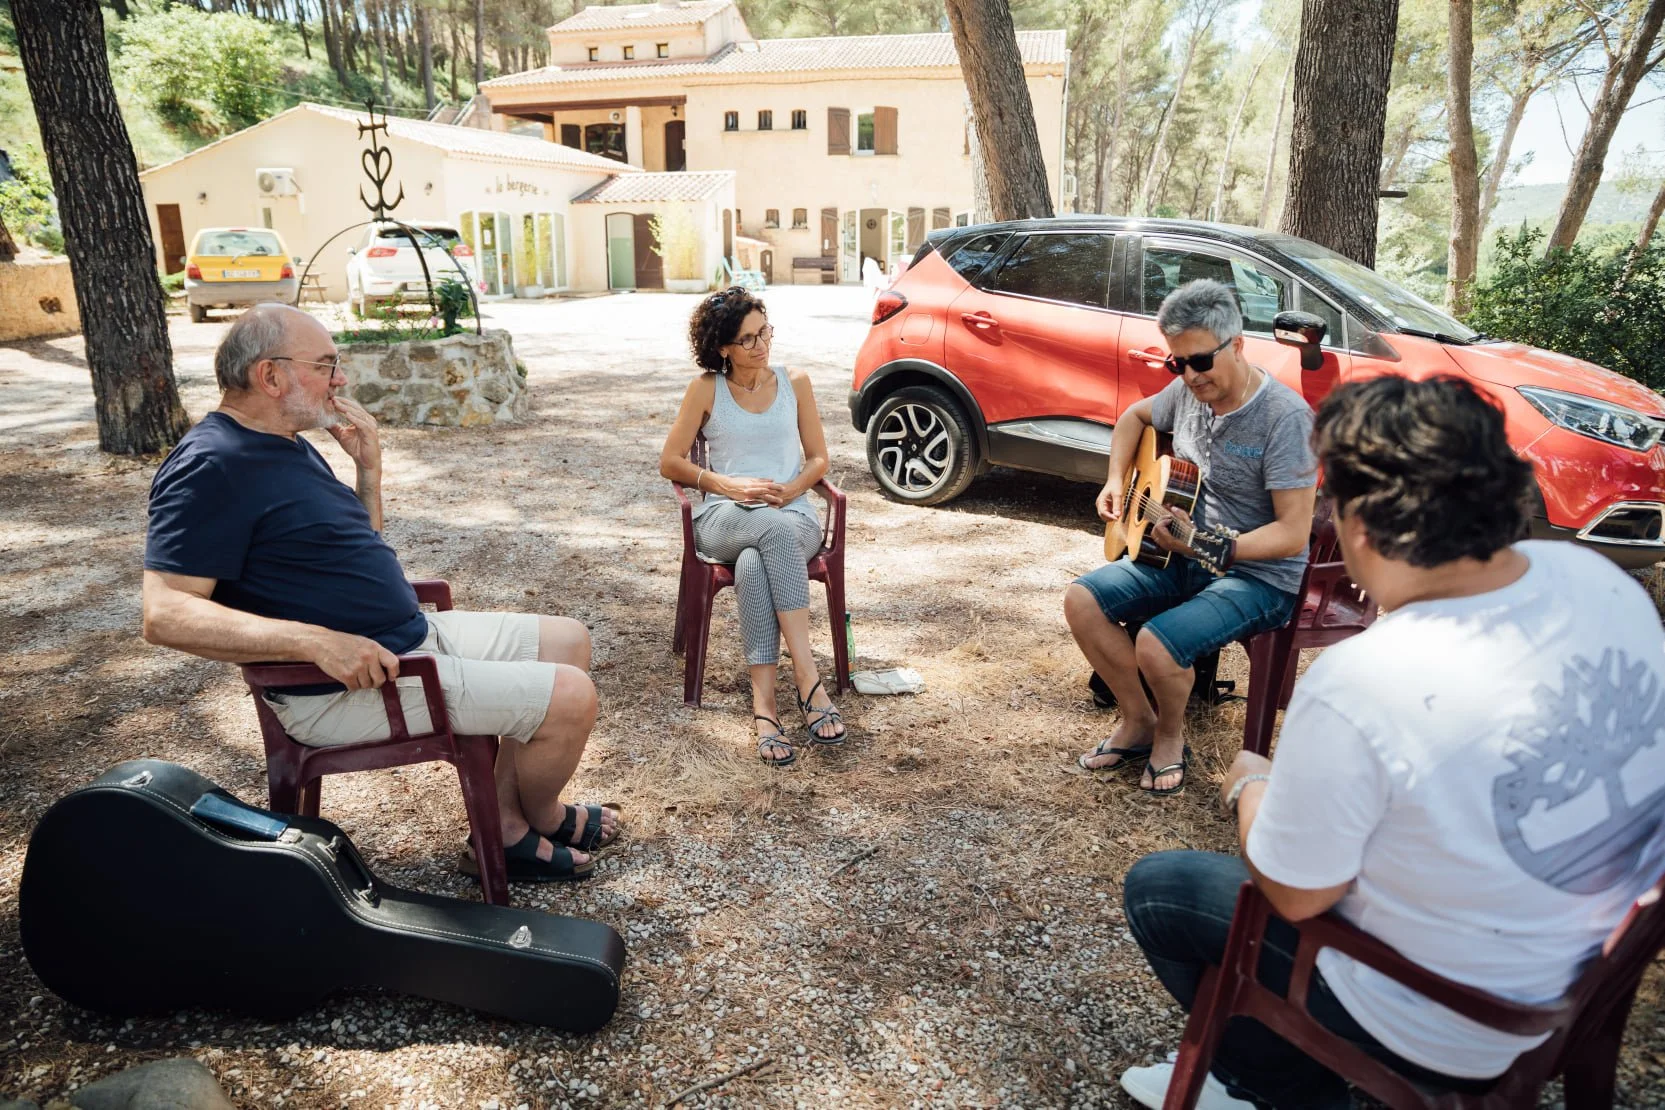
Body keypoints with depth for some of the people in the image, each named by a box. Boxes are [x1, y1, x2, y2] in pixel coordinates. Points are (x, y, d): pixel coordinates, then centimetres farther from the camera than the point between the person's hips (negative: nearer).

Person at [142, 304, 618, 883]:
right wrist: (317, 641, -33)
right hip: (344, 687, -10)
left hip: (413, 634, 11)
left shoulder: (287, 444, 14)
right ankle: (545, 820, 18)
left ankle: (507, 828, 11)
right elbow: (165, 615, -26)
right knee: (570, 697, -16)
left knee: (568, 640, 13)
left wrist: (369, 466, 5)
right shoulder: (210, 466, -17)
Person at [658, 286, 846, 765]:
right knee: (777, 530, -39)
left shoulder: (795, 382, 11)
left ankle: (763, 703, -40)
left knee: (754, 565, -37)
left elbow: (818, 459, 12)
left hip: (793, 514, 1)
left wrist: (789, 489, -10)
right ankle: (808, 680, -43)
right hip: (726, 519, -1)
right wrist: (730, 485, -9)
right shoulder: (706, 389, 6)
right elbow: (670, 462, 6)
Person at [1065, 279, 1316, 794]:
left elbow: (1294, 533, -24)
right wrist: (1117, 481, 8)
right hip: (1186, 556, 7)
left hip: (1260, 574, -7)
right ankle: (1138, 722, 8)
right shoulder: (1189, 391, 0)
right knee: (1082, 600, -9)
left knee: (1157, 643, -29)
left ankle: (1170, 735, 5)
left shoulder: (1285, 417, -21)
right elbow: (1134, 417, 23)